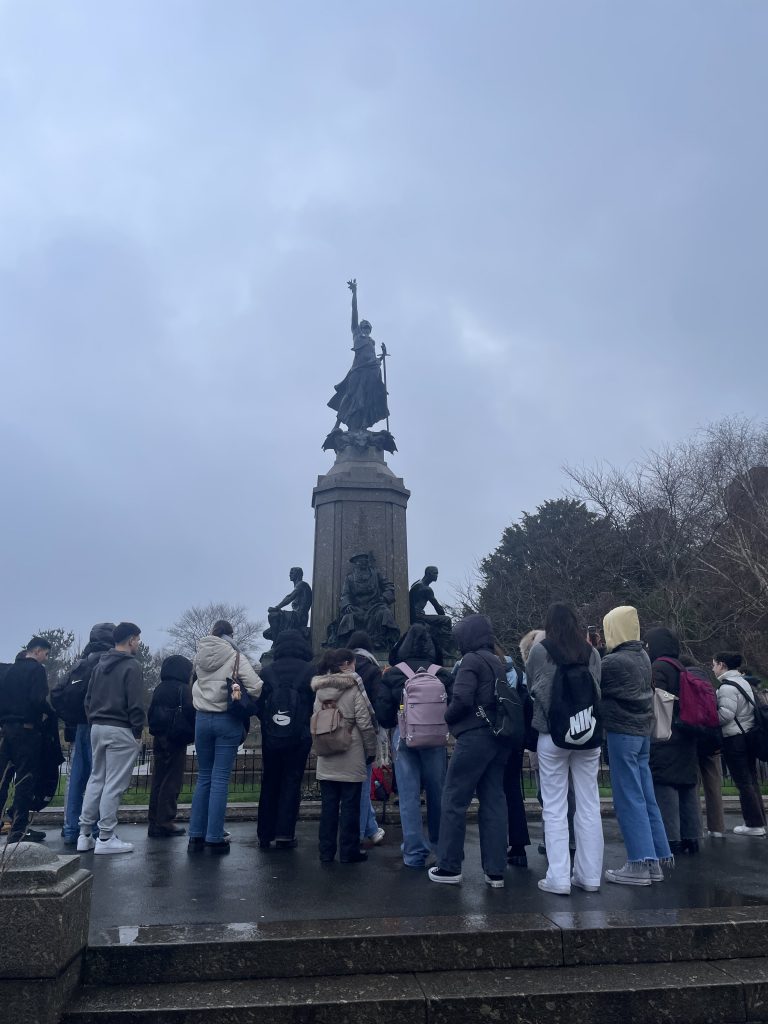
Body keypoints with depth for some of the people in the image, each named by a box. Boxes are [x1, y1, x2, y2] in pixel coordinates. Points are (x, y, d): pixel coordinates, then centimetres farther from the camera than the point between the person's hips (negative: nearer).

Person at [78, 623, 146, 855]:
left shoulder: (100, 666, 14)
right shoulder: (131, 666, -11)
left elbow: (88, 699, 16)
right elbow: (135, 704, -15)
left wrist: (93, 722, 17)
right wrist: (138, 731, -7)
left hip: (97, 728, 8)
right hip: (120, 731, -8)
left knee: (95, 779, 15)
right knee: (114, 784, -3)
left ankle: (85, 834, 17)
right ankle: (106, 838, 1)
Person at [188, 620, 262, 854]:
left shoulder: (199, 657, 4)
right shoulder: (235, 657, -9)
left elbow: (196, 684, 7)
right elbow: (256, 687, -16)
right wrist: (248, 704, 1)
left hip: (202, 718, 4)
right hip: (228, 720, -4)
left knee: (204, 777, 14)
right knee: (220, 780, 1)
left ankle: (196, 836, 17)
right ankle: (214, 839, 5)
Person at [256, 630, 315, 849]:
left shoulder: (266, 671, -2)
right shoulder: (310, 671, -6)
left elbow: (257, 702, -1)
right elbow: (318, 701, -5)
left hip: (271, 737, 2)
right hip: (299, 738, -1)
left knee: (269, 782, 14)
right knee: (292, 782, 8)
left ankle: (265, 834, 18)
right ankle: (284, 834, 5)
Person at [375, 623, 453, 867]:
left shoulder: (392, 674, -4)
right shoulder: (442, 674, -5)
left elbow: (382, 712, -3)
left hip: (403, 737, -1)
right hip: (434, 738, 1)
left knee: (409, 797, 5)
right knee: (436, 793, 17)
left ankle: (415, 853, 8)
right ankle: (438, 843, 34)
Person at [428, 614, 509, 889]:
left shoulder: (471, 660, -9)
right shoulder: (498, 663, 14)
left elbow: (462, 699, -19)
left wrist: (448, 716, -3)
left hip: (474, 737, -8)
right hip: (499, 739, 8)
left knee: (454, 801, 3)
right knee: (494, 802, 9)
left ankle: (449, 867, 10)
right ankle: (495, 871, 12)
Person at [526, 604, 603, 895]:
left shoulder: (539, 650, -7)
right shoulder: (591, 652, 1)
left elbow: (531, 687, 5)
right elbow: (597, 689, 10)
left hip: (553, 735, -3)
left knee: (555, 807, 4)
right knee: (589, 806, 10)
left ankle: (558, 878, 6)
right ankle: (589, 876, 17)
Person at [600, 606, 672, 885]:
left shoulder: (612, 661, -17)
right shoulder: (643, 657, 8)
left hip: (622, 732, -8)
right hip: (642, 731, 8)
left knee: (629, 799, -3)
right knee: (645, 796, 11)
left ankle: (639, 864, -1)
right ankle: (655, 859, 16)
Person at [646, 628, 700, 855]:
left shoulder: (658, 668, -11)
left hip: (665, 739, -9)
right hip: (687, 740, 9)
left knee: (664, 786, -4)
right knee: (687, 787, 12)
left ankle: (671, 839, -4)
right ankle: (690, 838, 17)